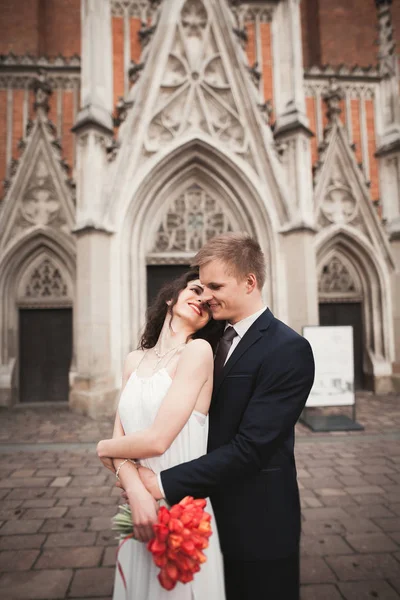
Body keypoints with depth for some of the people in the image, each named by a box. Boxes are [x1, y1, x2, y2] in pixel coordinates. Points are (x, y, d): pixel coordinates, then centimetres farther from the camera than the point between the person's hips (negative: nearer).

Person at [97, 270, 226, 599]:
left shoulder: (198, 350, -15)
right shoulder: (134, 360, 5)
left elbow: (157, 439, -19)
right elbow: (120, 435, 2)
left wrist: (104, 448, 0)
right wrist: (135, 490, -17)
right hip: (137, 497, 6)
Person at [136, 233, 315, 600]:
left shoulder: (289, 350, -21)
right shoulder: (216, 341, 3)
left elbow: (250, 447, -26)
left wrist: (165, 484, -23)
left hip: (257, 522, -6)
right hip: (209, 513, 7)